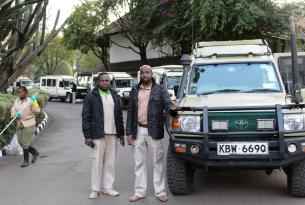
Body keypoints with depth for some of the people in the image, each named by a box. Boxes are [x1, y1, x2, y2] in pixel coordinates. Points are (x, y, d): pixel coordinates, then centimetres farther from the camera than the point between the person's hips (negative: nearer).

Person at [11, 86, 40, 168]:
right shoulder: (16, 101, 7)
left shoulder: (30, 101, -10)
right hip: (20, 124, 6)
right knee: (21, 142, 9)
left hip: (29, 124, -6)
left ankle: (26, 161, 8)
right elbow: (13, 111, 3)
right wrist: (16, 114, -18)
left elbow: (37, 110, -20)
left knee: (25, 142, -5)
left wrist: (34, 101, -29)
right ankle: (35, 153, 28)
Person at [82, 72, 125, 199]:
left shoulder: (114, 96, 13)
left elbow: (119, 116, 16)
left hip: (112, 134, 4)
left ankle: (107, 187, 19)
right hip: (98, 135, -4)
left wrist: (121, 133, 12)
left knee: (110, 162, 8)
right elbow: (86, 117, -5)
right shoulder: (91, 96, -2)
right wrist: (87, 136, -11)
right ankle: (95, 189, 11)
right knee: (97, 162, 0)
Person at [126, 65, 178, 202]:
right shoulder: (134, 91, 9)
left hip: (154, 131, -3)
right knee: (139, 162, 11)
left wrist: (172, 107, -32)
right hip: (138, 130, 3)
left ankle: (160, 191, 15)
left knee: (158, 162, 5)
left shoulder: (160, 90, 1)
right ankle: (139, 191, 21)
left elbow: (167, 103, -6)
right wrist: (129, 132, 3)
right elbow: (130, 112, 8)